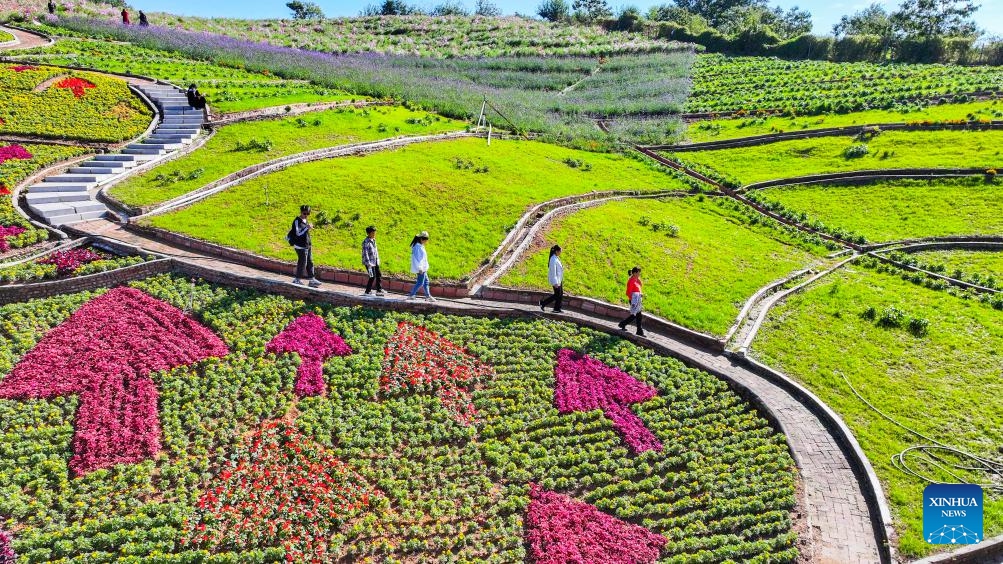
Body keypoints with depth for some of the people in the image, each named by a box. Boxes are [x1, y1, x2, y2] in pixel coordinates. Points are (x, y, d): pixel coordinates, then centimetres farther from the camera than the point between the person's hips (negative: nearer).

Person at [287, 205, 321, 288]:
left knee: (310, 262, 9)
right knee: (302, 262, -3)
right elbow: (298, 234, -20)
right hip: (300, 246, -8)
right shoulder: (297, 221, -14)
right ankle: (297, 279, 10)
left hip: (308, 245, 9)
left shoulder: (306, 220, 11)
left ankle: (312, 279, 13)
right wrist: (307, 228, -24)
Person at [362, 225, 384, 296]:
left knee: (379, 275, 9)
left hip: (375, 262, 8)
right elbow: (365, 253, -19)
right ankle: (368, 291, 7)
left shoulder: (373, 240, 11)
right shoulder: (366, 242, -15)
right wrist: (368, 264, -22)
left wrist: (378, 260, 18)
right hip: (369, 262, -8)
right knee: (372, 276, -6)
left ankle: (379, 290, 17)